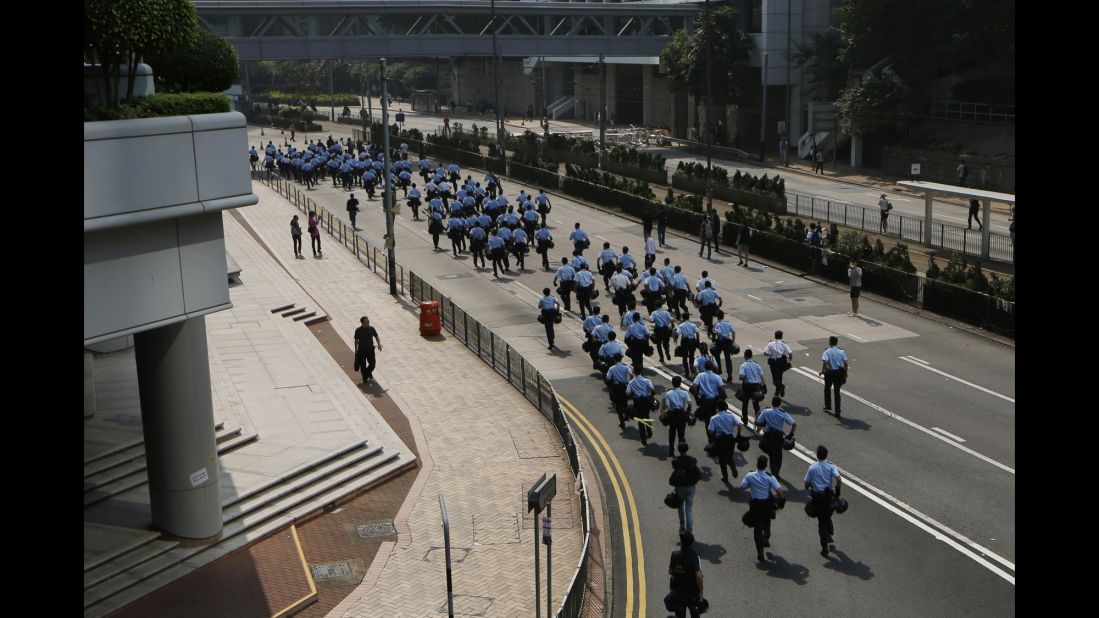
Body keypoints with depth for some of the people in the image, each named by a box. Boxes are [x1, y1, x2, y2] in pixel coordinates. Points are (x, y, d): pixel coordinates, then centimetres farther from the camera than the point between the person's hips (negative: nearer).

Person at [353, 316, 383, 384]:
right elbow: (356, 341, 0)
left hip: (370, 349, 2)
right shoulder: (358, 330, -11)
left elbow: (376, 336, 4)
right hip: (361, 350, -2)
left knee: (372, 363, 5)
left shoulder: (371, 329, -7)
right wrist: (356, 350, 2)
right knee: (363, 365, 3)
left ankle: (369, 372, 38)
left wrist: (379, 344, -12)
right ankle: (365, 378, 21)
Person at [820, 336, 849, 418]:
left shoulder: (827, 352, -10)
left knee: (827, 389, 24)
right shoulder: (841, 352, 0)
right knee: (837, 392, 8)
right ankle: (837, 412, 4)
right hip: (839, 373, 2)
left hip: (829, 373, -2)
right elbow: (845, 363, -2)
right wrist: (845, 373, 10)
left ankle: (828, 406, 36)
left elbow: (824, 361, -25)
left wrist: (822, 371, -16)